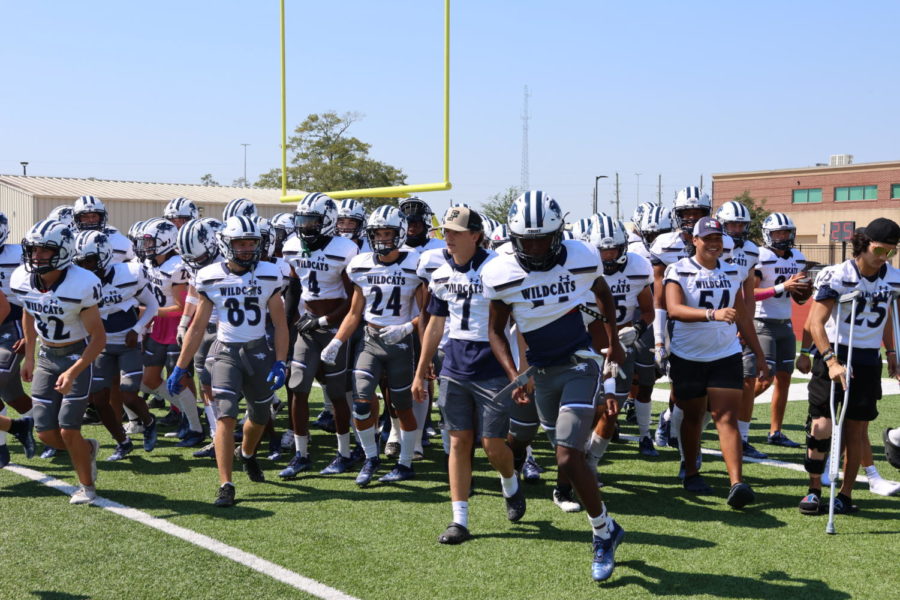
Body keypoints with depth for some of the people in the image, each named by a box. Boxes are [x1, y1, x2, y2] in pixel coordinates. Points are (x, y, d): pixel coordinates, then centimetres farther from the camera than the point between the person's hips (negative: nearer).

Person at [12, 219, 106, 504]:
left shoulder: (81, 286, -26)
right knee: (46, 432, 2)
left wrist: (73, 373, -29)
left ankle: (87, 486, 17)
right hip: (46, 356, 5)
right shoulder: (22, 280, -10)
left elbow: (98, 337, -19)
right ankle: (88, 449, 34)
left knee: (68, 431, -8)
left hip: (77, 355, -5)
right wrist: (29, 356, 15)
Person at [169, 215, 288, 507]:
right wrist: (180, 368, -1)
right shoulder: (212, 278, -5)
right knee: (226, 415, -16)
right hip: (226, 352, -2)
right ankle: (225, 485, -13)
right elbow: (197, 327, 0)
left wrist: (280, 363, -8)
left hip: (258, 351, 2)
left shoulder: (269, 275, -4)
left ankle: (246, 453, 49)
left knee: (260, 416, 16)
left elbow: (280, 324, 1)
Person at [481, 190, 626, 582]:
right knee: (567, 454, 13)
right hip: (540, 370, 3)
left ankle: (603, 535, 4)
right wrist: (514, 375, -13)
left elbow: (603, 294, 11)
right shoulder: (500, 274, -10)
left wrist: (613, 341, 17)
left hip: (578, 365, -3)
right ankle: (607, 529, 34)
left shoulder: (581, 259, -12)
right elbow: (496, 331, 1)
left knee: (568, 459, -15)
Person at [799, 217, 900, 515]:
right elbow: (815, 322, -19)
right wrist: (831, 361, -29)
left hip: (868, 362, 4)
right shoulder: (837, 276, -13)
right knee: (822, 425, -8)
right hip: (834, 355, -4)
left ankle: (846, 493, 14)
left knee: (856, 431, 3)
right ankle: (814, 490, 8)